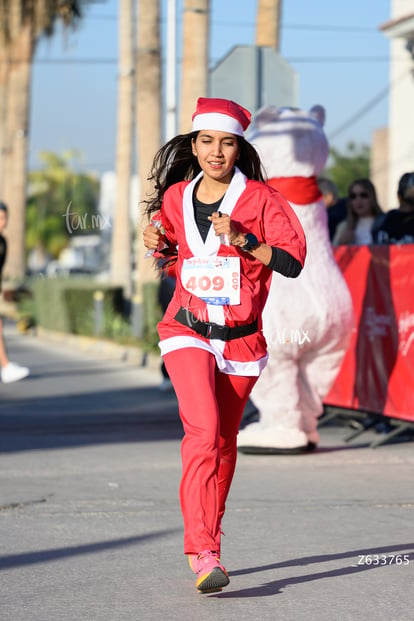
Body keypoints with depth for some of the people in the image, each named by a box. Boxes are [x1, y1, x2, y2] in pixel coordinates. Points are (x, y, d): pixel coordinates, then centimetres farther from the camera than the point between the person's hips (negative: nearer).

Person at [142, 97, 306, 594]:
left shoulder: (261, 198, -4)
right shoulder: (175, 198, 5)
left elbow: (293, 260, -11)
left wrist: (243, 239, -23)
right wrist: (157, 244, 1)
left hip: (242, 339, 1)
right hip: (188, 333, 0)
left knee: (224, 442, 11)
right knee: (203, 428, -21)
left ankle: (205, 540, 31)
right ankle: (203, 554, -28)